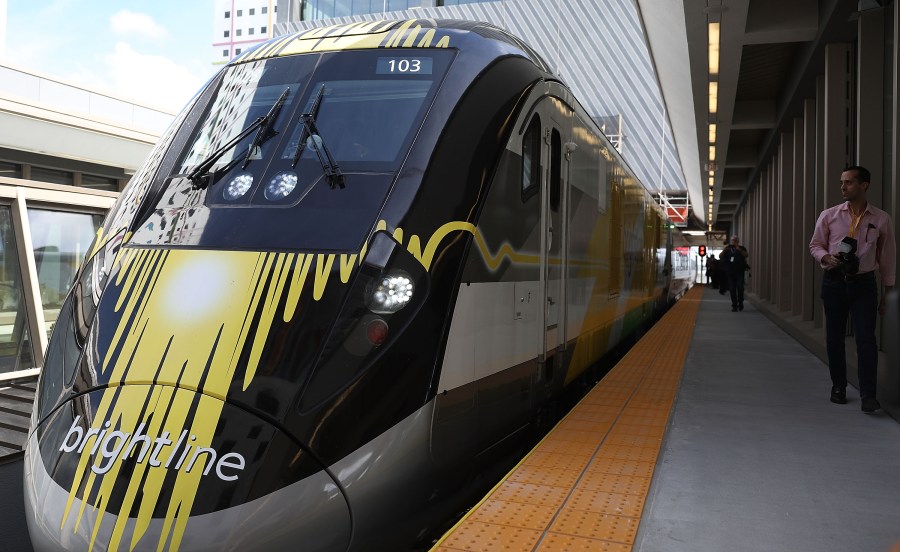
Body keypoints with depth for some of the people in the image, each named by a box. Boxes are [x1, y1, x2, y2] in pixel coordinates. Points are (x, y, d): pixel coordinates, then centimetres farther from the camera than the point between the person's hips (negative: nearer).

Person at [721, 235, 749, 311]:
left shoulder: (741, 248, 8)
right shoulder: (728, 249, 13)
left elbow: (746, 255, -10)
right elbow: (720, 257, 3)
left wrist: (739, 249, -24)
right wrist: (724, 250, -14)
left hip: (739, 272, -2)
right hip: (730, 272, 2)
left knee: (740, 287, -13)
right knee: (732, 289, 1)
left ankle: (740, 302, 8)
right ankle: (734, 306, 5)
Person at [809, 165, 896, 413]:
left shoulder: (881, 219, 1)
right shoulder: (829, 215, 2)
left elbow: (887, 257, 7)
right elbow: (815, 245, 9)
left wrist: (888, 291, 7)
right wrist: (827, 257, -14)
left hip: (864, 283, -1)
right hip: (834, 281, 1)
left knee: (866, 338, -8)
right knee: (834, 337, 8)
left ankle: (868, 395, -3)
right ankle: (838, 387, 23)